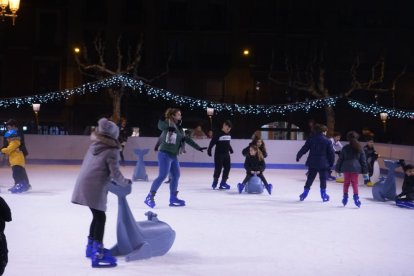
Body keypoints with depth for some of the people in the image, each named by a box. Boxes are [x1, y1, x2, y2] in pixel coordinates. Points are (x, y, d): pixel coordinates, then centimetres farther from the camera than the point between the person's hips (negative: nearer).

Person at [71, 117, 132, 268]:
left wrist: (108, 180, 23)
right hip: (94, 188, -8)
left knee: (97, 216, 21)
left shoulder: (94, 145, 13)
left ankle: (91, 246, 35)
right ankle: (97, 254, -8)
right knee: (100, 218, -3)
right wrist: (125, 182, 4)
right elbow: (115, 173, -14)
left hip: (84, 185, 8)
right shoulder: (112, 151, -10)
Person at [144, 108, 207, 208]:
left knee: (176, 176, 10)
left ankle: (173, 198, 20)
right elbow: (160, 125, -27)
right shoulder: (168, 124, -6)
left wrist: (198, 148, 24)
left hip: (173, 155, 9)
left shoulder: (179, 128, 16)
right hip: (165, 154, -9)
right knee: (162, 175, -13)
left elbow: (187, 139, 22)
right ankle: (150, 196, -7)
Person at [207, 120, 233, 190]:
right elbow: (212, 142, -13)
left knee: (227, 168, 4)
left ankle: (223, 182, 12)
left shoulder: (228, 134, 9)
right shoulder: (218, 134, -13)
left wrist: (230, 149, 33)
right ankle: (215, 182, 9)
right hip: (219, 154, -7)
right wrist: (209, 150, -18)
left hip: (226, 154, 7)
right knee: (218, 168, -7)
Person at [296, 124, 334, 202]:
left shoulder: (311, 139, 0)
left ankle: (305, 192, 13)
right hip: (323, 164, -2)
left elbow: (304, 149, 0)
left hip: (312, 163, 2)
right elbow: (331, 153, -3)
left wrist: (298, 156, 13)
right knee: (323, 179, 8)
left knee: (310, 178, 13)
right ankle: (323, 195, 12)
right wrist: (331, 163, 8)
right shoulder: (327, 141, -5)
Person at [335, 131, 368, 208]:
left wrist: (338, 169, 9)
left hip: (346, 168, 0)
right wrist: (365, 171, 11)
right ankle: (356, 197, -1)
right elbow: (363, 160, 6)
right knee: (355, 183, 5)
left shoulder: (345, 148, 0)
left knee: (346, 182, 9)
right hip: (355, 168, 0)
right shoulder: (359, 148, 3)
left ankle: (345, 197, 15)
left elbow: (340, 159, 2)